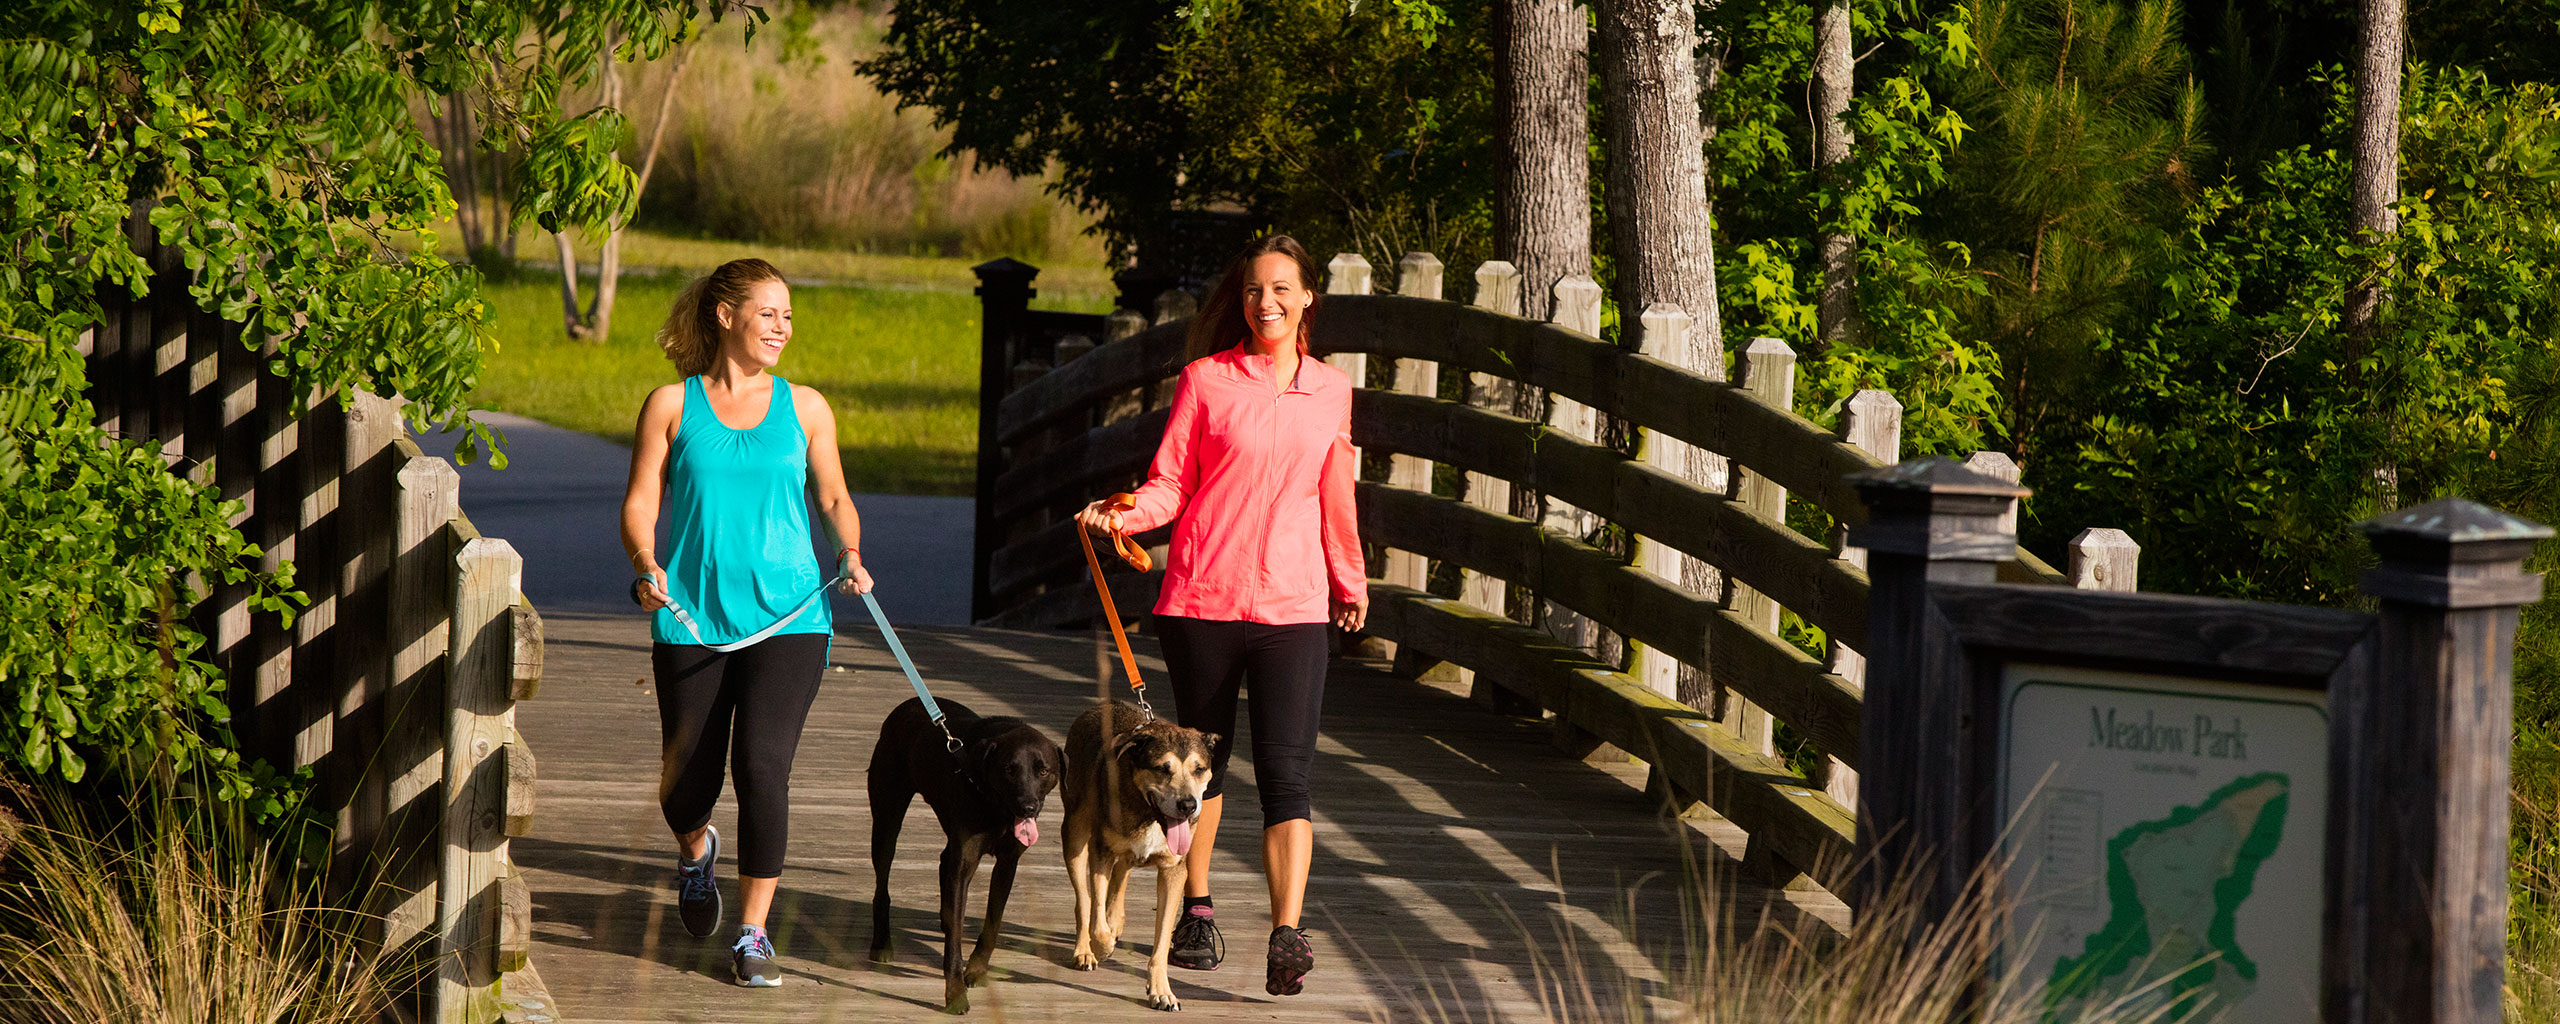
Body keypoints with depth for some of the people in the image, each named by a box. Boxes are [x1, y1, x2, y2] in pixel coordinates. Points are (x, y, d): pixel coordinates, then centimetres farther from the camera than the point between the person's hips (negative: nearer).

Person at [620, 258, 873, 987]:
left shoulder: (803, 407, 10)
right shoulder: (671, 406, 5)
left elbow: (833, 497, 16)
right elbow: (640, 503, 2)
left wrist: (850, 555, -3)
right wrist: (646, 565, -17)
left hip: (786, 618, 0)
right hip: (690, 619, 0)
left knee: (762, 770, -14)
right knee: (686, 784, 2)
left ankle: (753, 934, -1)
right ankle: (695, 850, 40)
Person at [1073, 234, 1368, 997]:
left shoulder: (1331, 391, 8)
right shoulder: (1206, 380, 2)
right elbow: (1170, 483, 1)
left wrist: (1351, 582, 27)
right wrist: (1124, 515, -18)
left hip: (1293, 605, 0)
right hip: (1202, 599, 0)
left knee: (1287, 774, -10)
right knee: (1202, 759, 12)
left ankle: (1287, 937, -19)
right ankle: (1197, 911, 29)